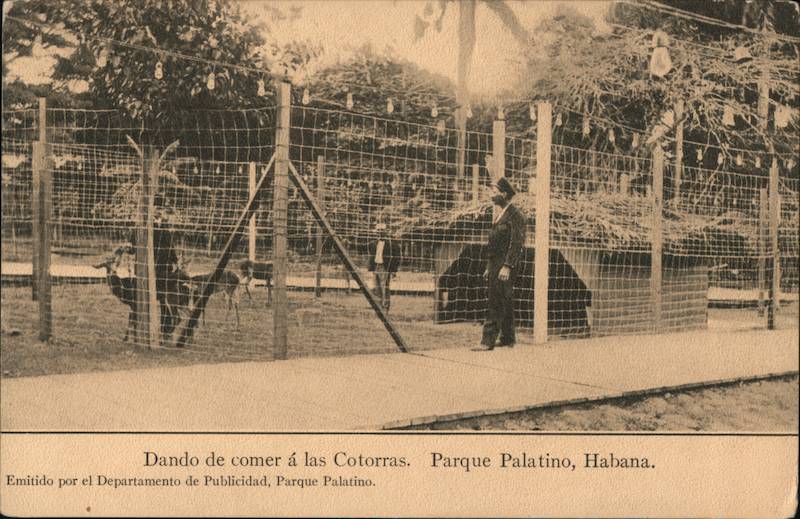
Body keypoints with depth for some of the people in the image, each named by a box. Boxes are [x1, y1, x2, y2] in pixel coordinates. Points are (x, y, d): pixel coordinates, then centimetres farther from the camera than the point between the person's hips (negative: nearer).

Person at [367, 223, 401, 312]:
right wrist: (370, 266, 13)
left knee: (385, 289, -10)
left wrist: (394, 270, -10)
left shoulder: (392, 244, -6)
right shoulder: (373, 243, 14)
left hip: (385, 268, -7)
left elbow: (396, 258, -6)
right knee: (377, 289, 11)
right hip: (376, 267, 7)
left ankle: (385, 308, -7)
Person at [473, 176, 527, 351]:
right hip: (495, 264, 9)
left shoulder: (515, 215, -11)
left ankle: (488, 341, -12)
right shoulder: (498, 215, 18)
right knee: (503, 303, 13)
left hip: (506, 265, -9)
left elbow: (516, 243, -17)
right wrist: (489, 266, 19)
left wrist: (507, 266, -22)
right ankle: (508, 338, 20)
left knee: (496, 303, -11)